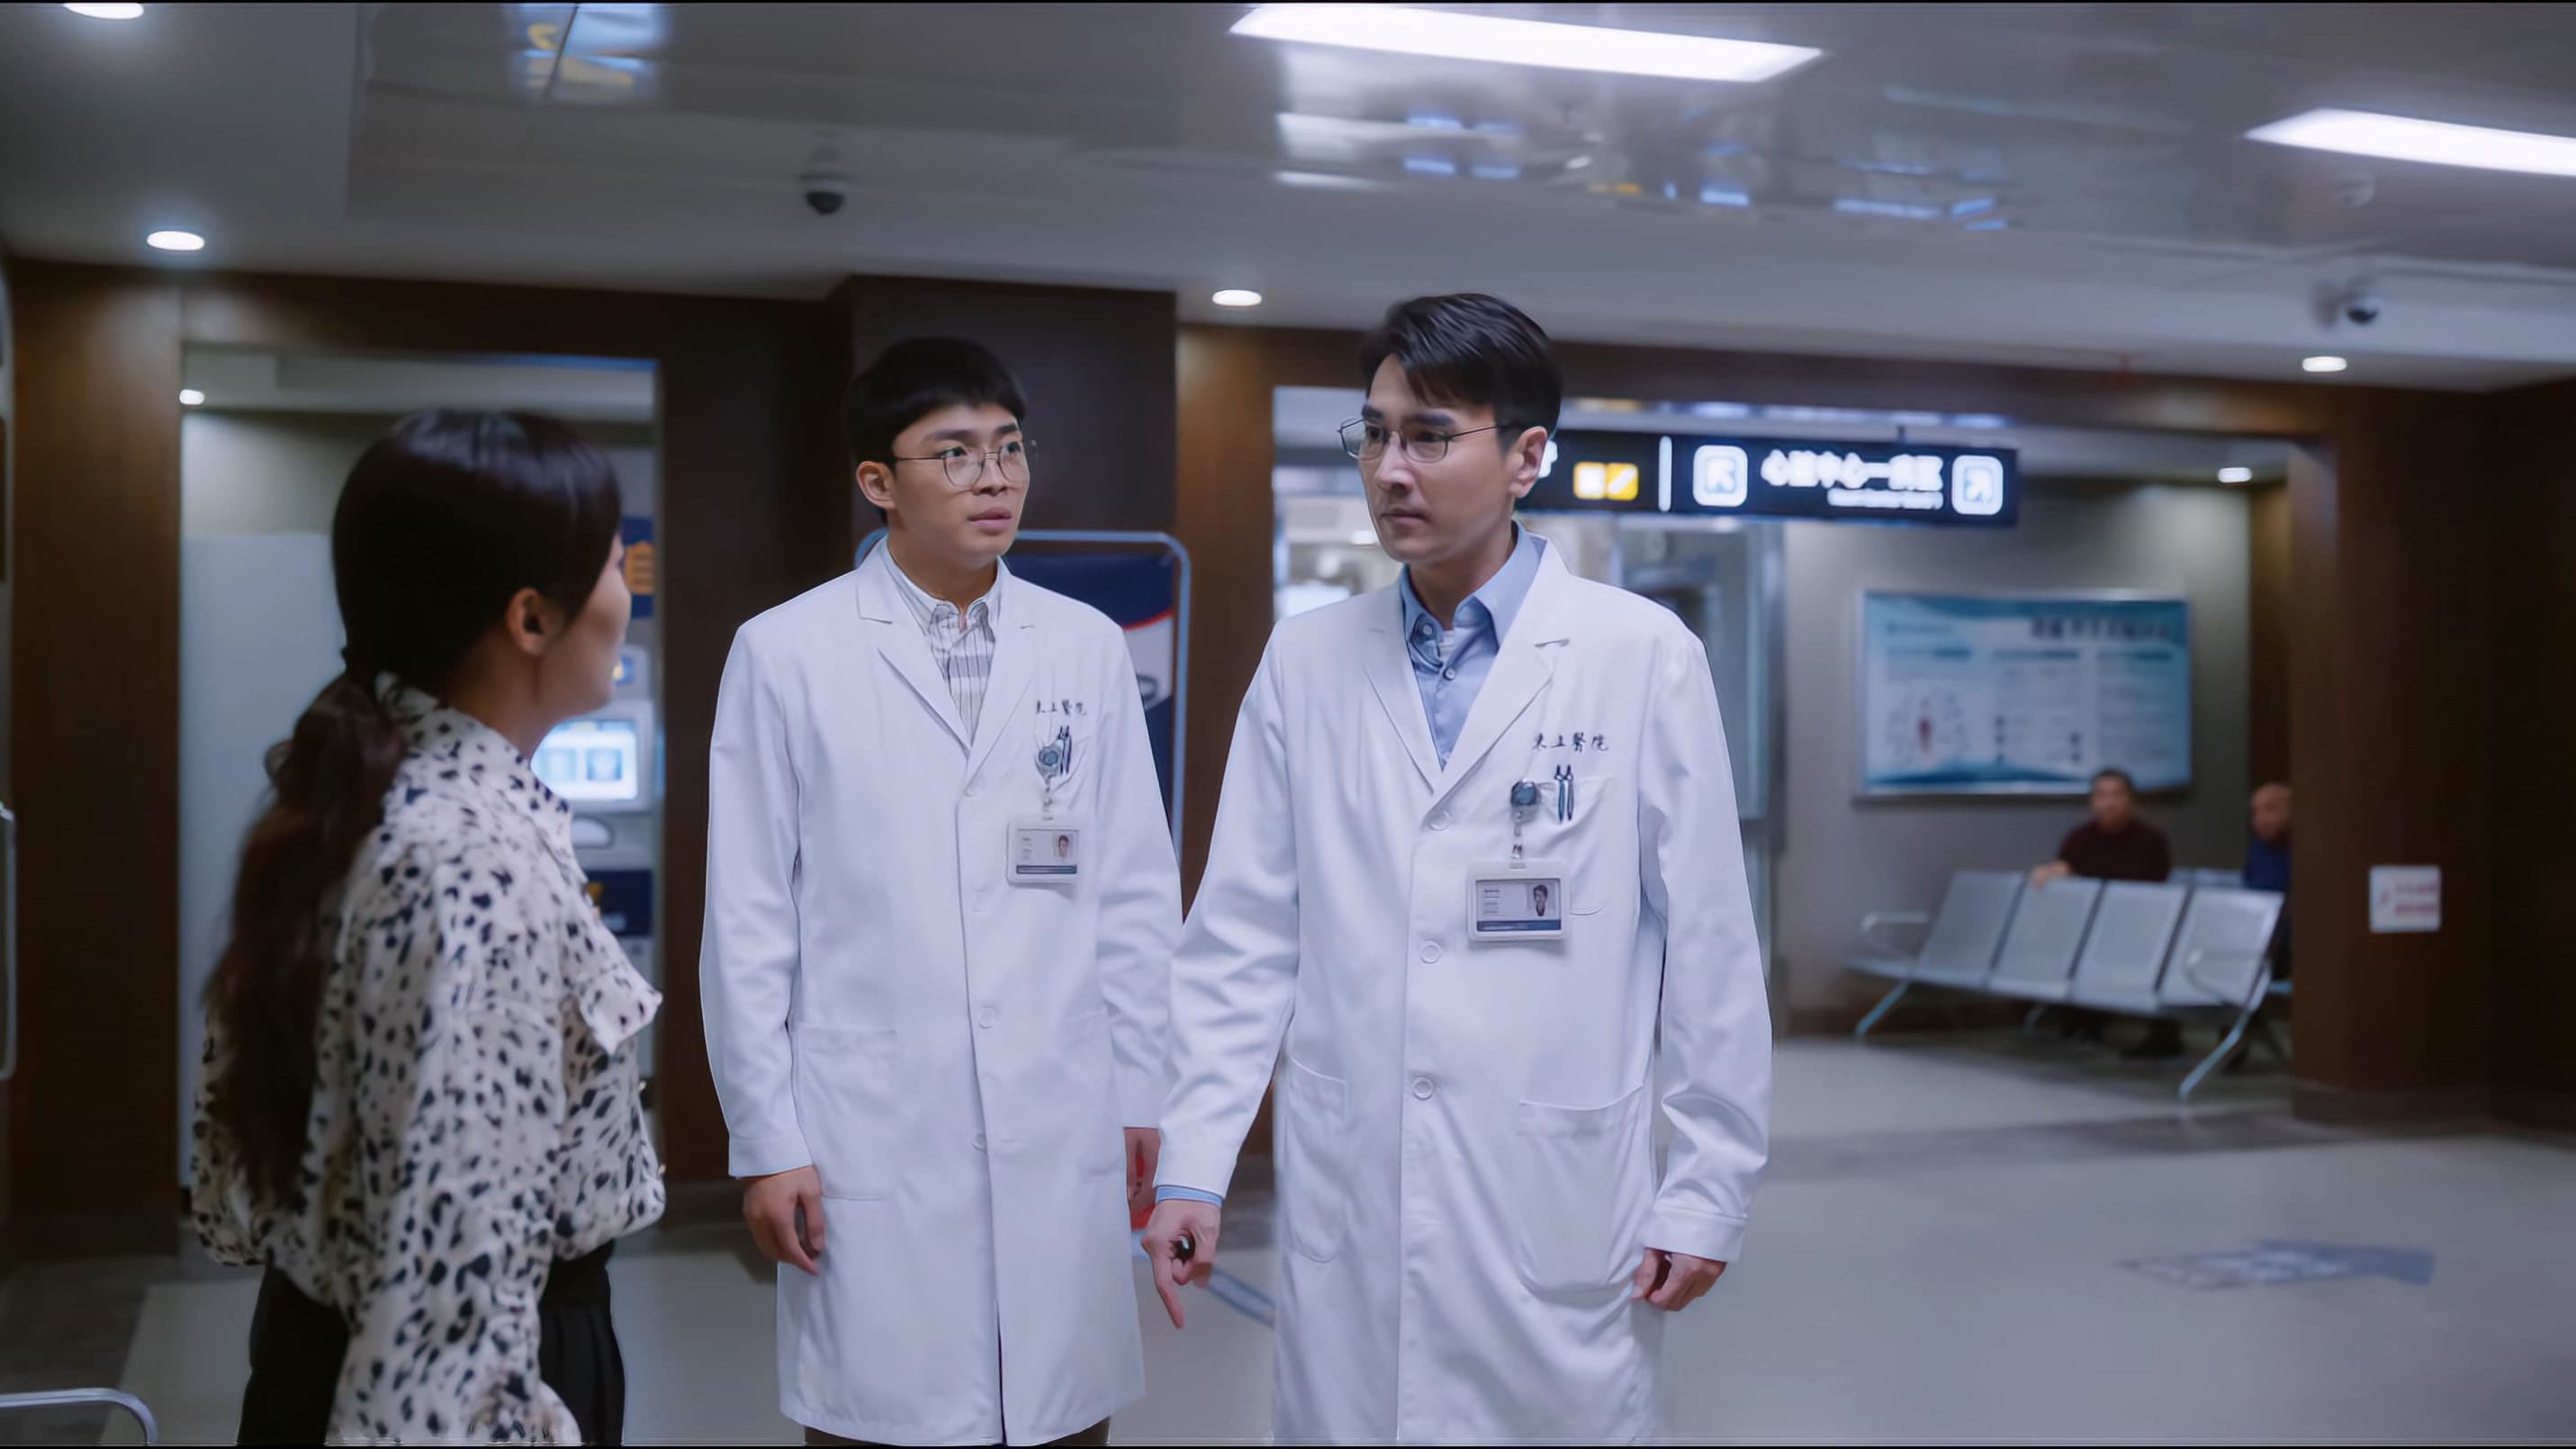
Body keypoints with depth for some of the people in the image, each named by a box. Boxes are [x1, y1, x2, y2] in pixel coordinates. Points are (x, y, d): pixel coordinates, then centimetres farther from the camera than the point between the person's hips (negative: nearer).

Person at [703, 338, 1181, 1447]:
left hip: (1063, 1139, 2)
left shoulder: (1089, 648, 7)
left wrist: (1142, 1097, 7)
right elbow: (748, 922, -1)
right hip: (871, 1147, -2)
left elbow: (1136, 894, 9)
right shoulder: (787, 654, -1)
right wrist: (766, 1143, -3)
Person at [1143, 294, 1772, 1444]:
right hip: (1346, 1198, 3)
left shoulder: (1642, 657, -4)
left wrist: (1707, 1191, -1)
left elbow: (1709, 942, -1)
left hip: (1557, 1204, -2)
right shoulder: (1306, 661, 5)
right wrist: (1192, 1166, 3)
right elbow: (1244, 938, 6)